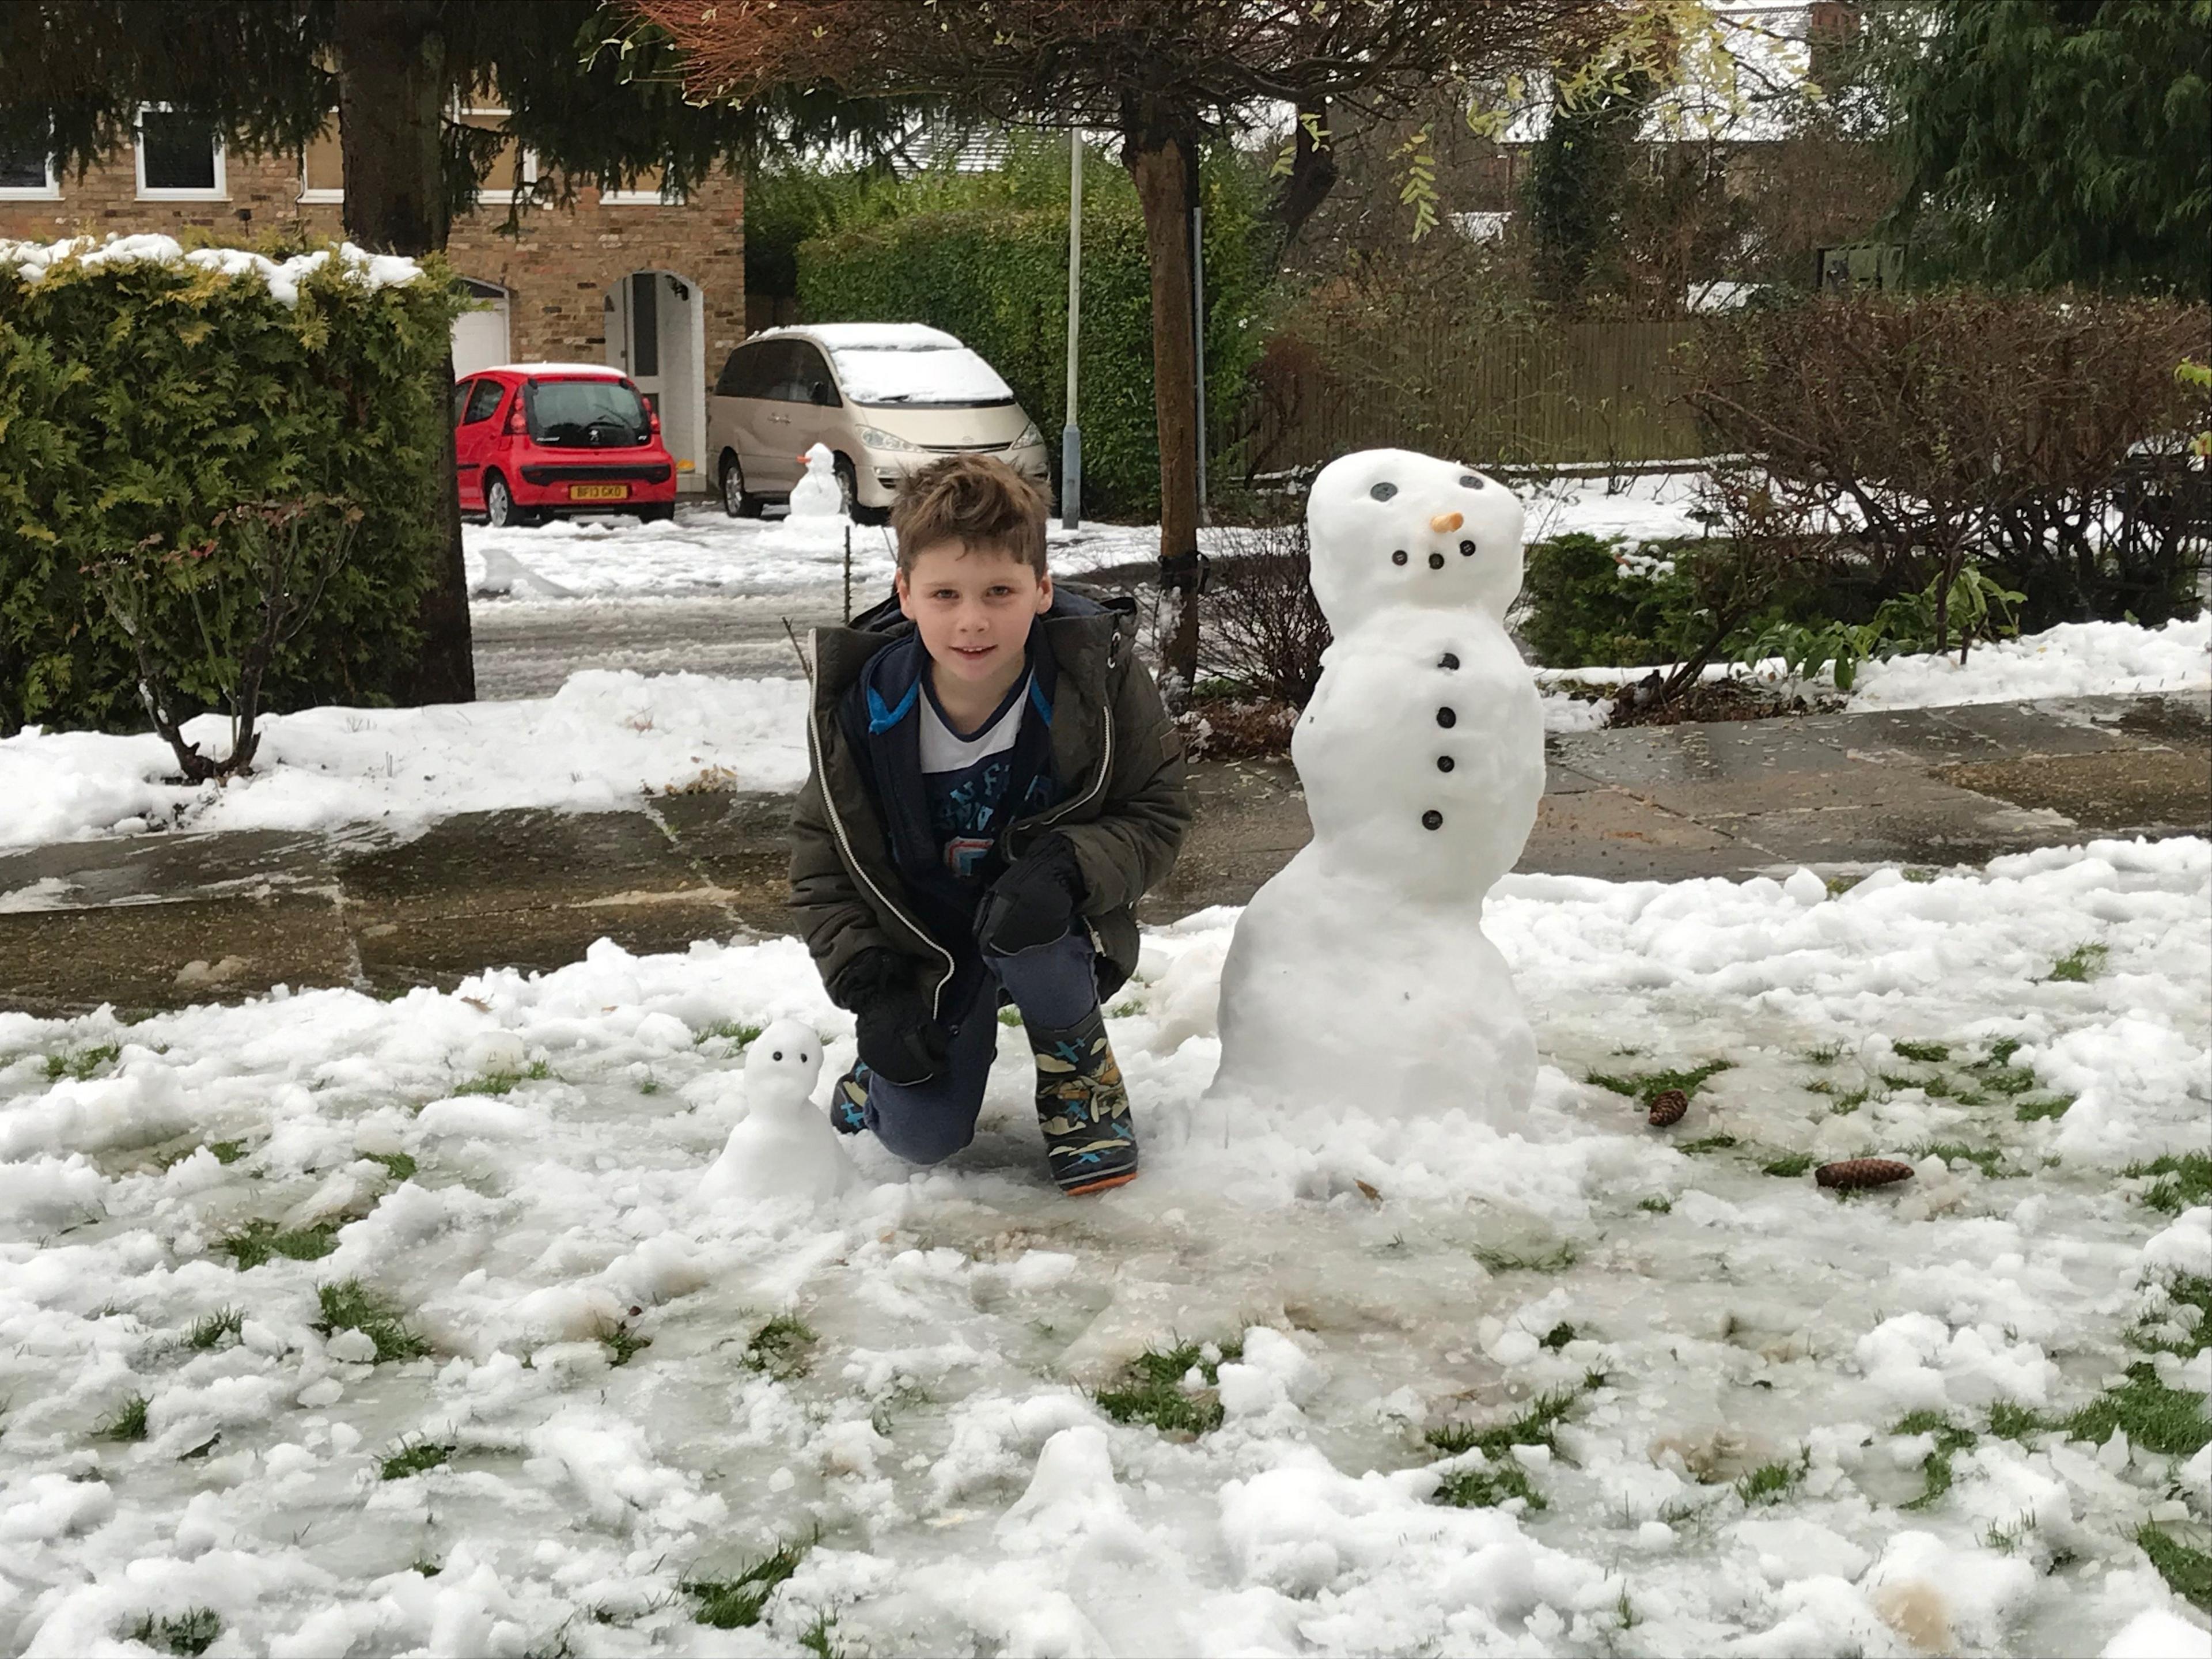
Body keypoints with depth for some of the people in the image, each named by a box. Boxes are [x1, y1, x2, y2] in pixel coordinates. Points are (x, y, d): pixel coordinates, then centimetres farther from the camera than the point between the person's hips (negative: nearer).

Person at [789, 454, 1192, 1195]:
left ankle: (1079, 1078, -5)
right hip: (924, 940, 1)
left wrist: (1067, 868, -33)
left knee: (1022, 930, -36)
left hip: (1051, 921, -1)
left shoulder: (1099, 677, -22)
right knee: (920, 1135, -12)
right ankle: (894, 1052, 26)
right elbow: (820, 856, -5)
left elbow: (1157, 815, -12)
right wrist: (870, 989, -15)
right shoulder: (863, 706, -18)